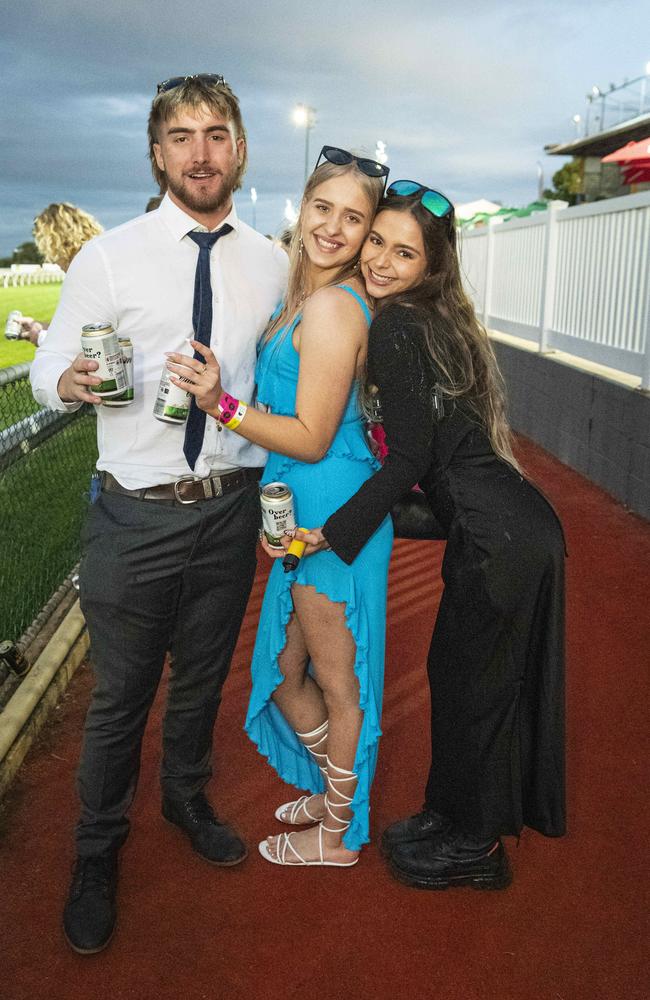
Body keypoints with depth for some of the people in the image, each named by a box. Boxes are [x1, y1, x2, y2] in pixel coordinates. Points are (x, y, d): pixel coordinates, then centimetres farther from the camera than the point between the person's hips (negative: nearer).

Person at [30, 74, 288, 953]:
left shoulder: (272, 264, 3)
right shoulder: (108, 258, -7)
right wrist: (69, 380, -30)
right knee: (121, 694, 9)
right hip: (137, 515, -3)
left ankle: (187, 797, 49)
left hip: (232, 509, 3)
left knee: (204, 677, 21)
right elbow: (48, 369, -6)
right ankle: (98, 854, 35)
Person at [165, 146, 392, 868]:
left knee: (335, 681, 10)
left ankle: (338, 834, 32)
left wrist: (221, 404, -26)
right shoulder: (305, 294, 10)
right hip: (306, 510, 9)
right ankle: (335, 791, 45)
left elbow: (311, 438, -21)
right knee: (287, 668, 22)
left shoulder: (331, 307, -20)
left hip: (330, 514, -9)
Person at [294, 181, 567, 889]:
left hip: (499, 539, -9)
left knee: (468, 684, 7)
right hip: (518, 529, 9)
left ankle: (471, 848, 28)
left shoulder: (395, 327, -15)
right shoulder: (435, 319, 12)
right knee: (487, 679, 20)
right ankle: (463, 822, 39)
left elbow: (409, 458, -17)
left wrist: (331, 534, -12)